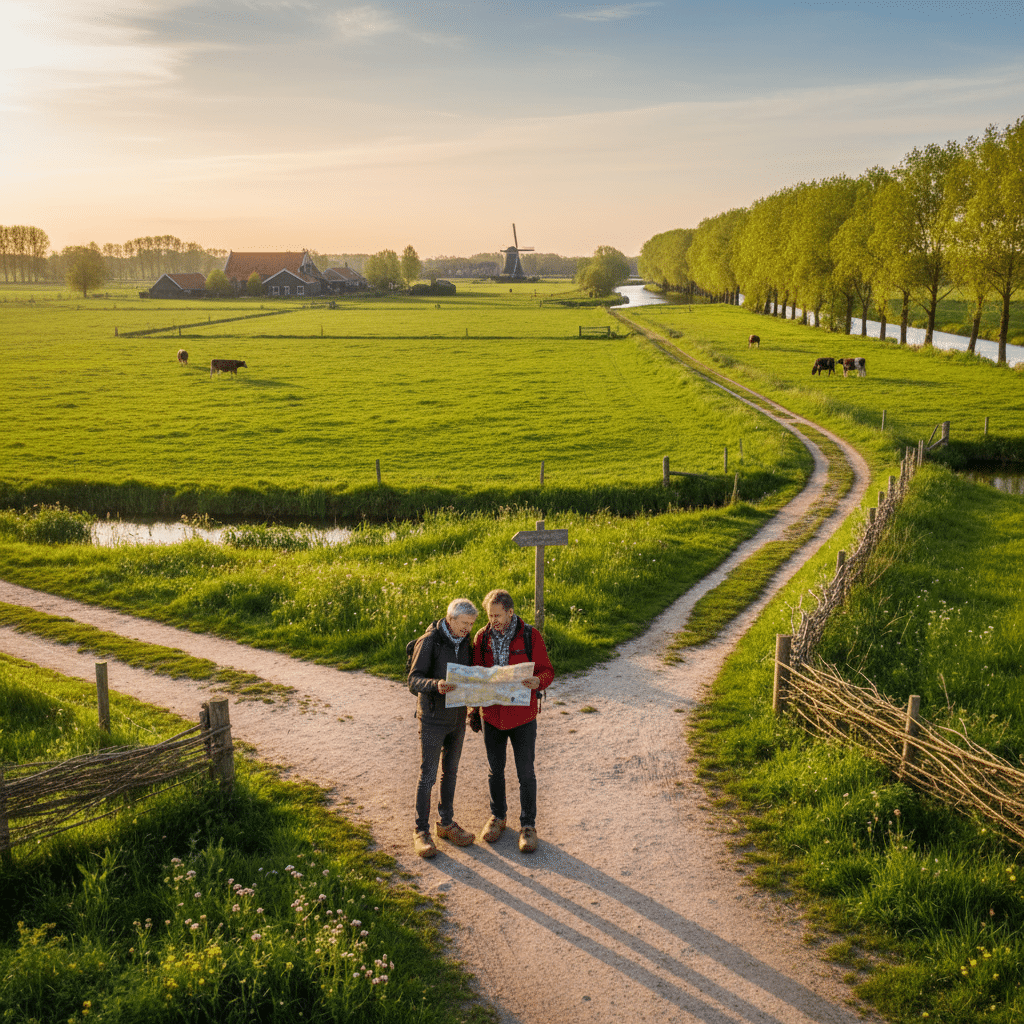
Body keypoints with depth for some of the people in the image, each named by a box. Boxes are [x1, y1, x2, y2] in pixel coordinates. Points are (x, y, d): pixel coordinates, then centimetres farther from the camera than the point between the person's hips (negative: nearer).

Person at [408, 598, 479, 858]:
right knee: (428, 776, -1)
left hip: (457, 717, 6)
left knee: (450, 772, 15)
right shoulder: (428, 642, -18)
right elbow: (414, 680, -22)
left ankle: (446, 823, 29)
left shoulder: (465, 642, 2)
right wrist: (436, 685, -41)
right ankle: (421, 831, 11)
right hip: (433, 719, -6)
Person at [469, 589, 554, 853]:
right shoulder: (481, 638, -2)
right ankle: (498, 816, 37)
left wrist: (538, 682, -30)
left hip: (522, 716, -3)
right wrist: (473, 710, 8)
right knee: (494, 771, 16)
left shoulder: (530, 636, -11)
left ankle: (528, 825, 22)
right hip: (492, 715, 3)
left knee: (525, 773, 7)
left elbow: (547, 670, -7)